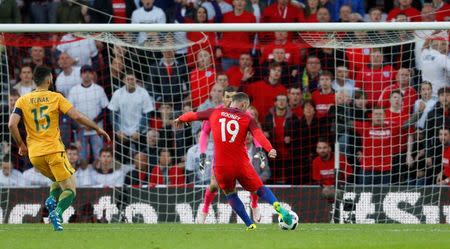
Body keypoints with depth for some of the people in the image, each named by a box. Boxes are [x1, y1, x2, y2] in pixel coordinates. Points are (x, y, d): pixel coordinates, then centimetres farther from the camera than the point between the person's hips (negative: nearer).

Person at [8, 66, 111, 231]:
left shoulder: (23, 101, 5)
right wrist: (97, 129, 2)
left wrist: (21, 145, 7)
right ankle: (57, 212, -26)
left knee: (59, 180, 28)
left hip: (34, 155, 4)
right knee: (70, 189, 2)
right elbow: (76, 116, -9)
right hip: (54, 150, -4)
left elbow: (12, 124, -7)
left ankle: (52, 199, -2)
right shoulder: (56, 98, -1)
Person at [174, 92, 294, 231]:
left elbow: (193, 115, 20)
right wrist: (270, 149, -30)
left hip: (221, 166, 1)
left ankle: (250, 225, 12)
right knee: (260, 189, 13)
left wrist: (180, 119, 40)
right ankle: (278, 207, -14)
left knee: (230, 194, 21)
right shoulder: (247, 119, 1)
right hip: (241, 164, -1)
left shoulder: (215, 113, 8)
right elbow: (258, 135, -16)